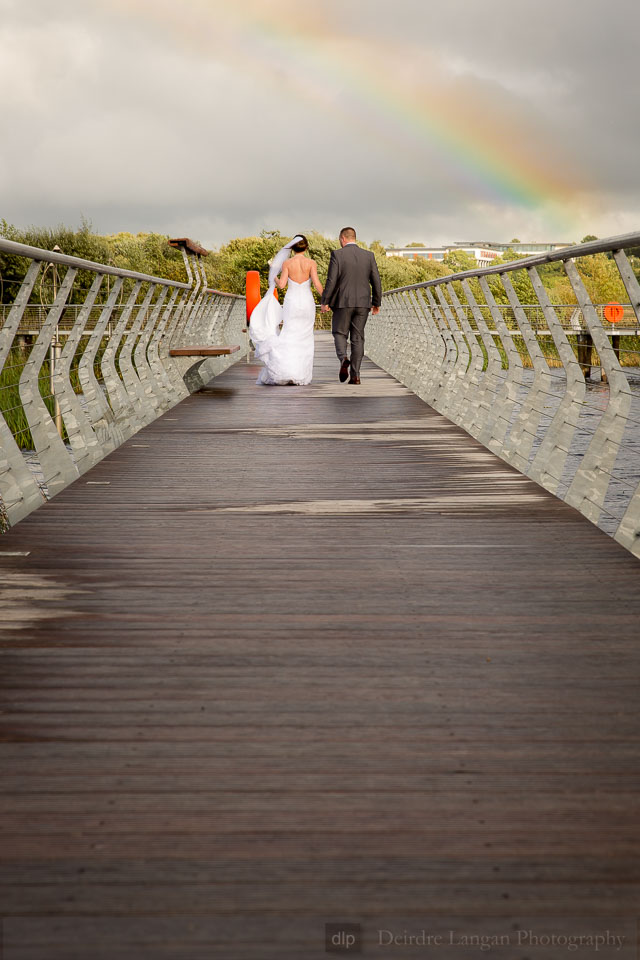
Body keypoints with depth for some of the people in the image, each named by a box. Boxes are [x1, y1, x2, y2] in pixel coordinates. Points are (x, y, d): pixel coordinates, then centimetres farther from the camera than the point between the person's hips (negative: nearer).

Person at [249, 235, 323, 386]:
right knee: (304, 340, 9)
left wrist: (275, 279, 14)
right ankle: (302, 376, 7)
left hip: (291, 302, -1)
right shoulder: (311, 263, -3)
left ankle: (290, 375, -18)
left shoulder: (286, 263, -3)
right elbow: (317, 284, -11)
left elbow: (282, 285, -8)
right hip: (307, 302, 1)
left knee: (290, 339, -1)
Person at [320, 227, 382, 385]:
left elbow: (331, 281, -10)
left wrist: (325, 302, -3)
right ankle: (355, 375, 4)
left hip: (343, 302, -3)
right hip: (362, 303, 3)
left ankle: (343, 358, -16)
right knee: (357, 338, 7)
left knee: (340, 333, 12)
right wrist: (376, 303, 14)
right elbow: (376, 281, 5)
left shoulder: (337, 254, -6)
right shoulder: (368, 255, 5)